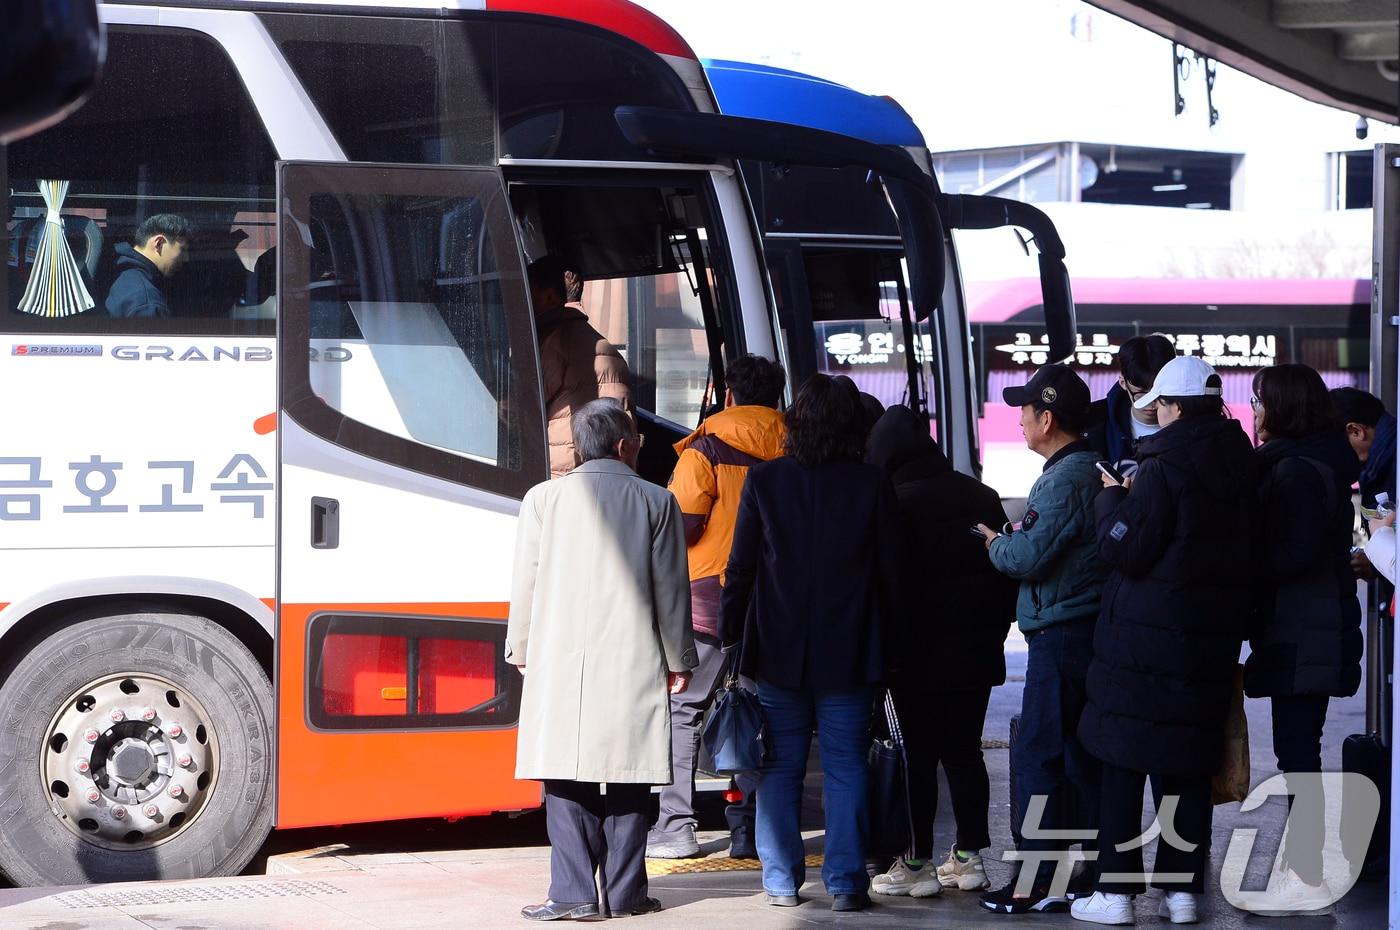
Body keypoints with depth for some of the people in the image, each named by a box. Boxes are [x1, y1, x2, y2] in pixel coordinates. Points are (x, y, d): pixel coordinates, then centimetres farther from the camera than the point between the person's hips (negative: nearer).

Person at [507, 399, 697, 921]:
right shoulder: (656, 502, 2)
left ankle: (573, 893, -5)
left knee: (566, 778, 1)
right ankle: (625, 892, 6)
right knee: (627, 781, 5)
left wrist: (521, 651, 17)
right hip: (634, 663, 0)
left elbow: (526, 583, 5)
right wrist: (679, 659, 13)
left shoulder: (543, 499, 3)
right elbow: (671, 590, 4)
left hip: (560, 662, 0)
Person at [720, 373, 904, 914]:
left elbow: (741, 568, -1)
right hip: (849, 655, 0)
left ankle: (781, 880, 9)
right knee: (845, 768, 4)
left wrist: (731, 636, 6)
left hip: (778, 651, 0)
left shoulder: (764, 481, -3)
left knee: (780, 768, 8)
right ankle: (846, 883, 2)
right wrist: (889, 645, 8)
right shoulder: (871, 486, -3)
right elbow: (890, 574, 0)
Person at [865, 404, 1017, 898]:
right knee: (964, 751, 12)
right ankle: (969, 855, 14)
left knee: (919, 755, -1)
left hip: (921, 654, -6)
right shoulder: (980, 496, 8)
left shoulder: (895, 503, -13)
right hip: (977, 651, 6)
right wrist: (996, 627, 18)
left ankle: (918, 864, 1)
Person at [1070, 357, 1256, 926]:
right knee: (1188, 770, 12)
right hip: (1213, 639, 6)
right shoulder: (1239, 469, 6)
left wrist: (1112, 499, 2)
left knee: (1122, 770, 1)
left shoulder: (1162, 470, -16)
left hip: (1146, 641, -6)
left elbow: (1124, 550, -15)